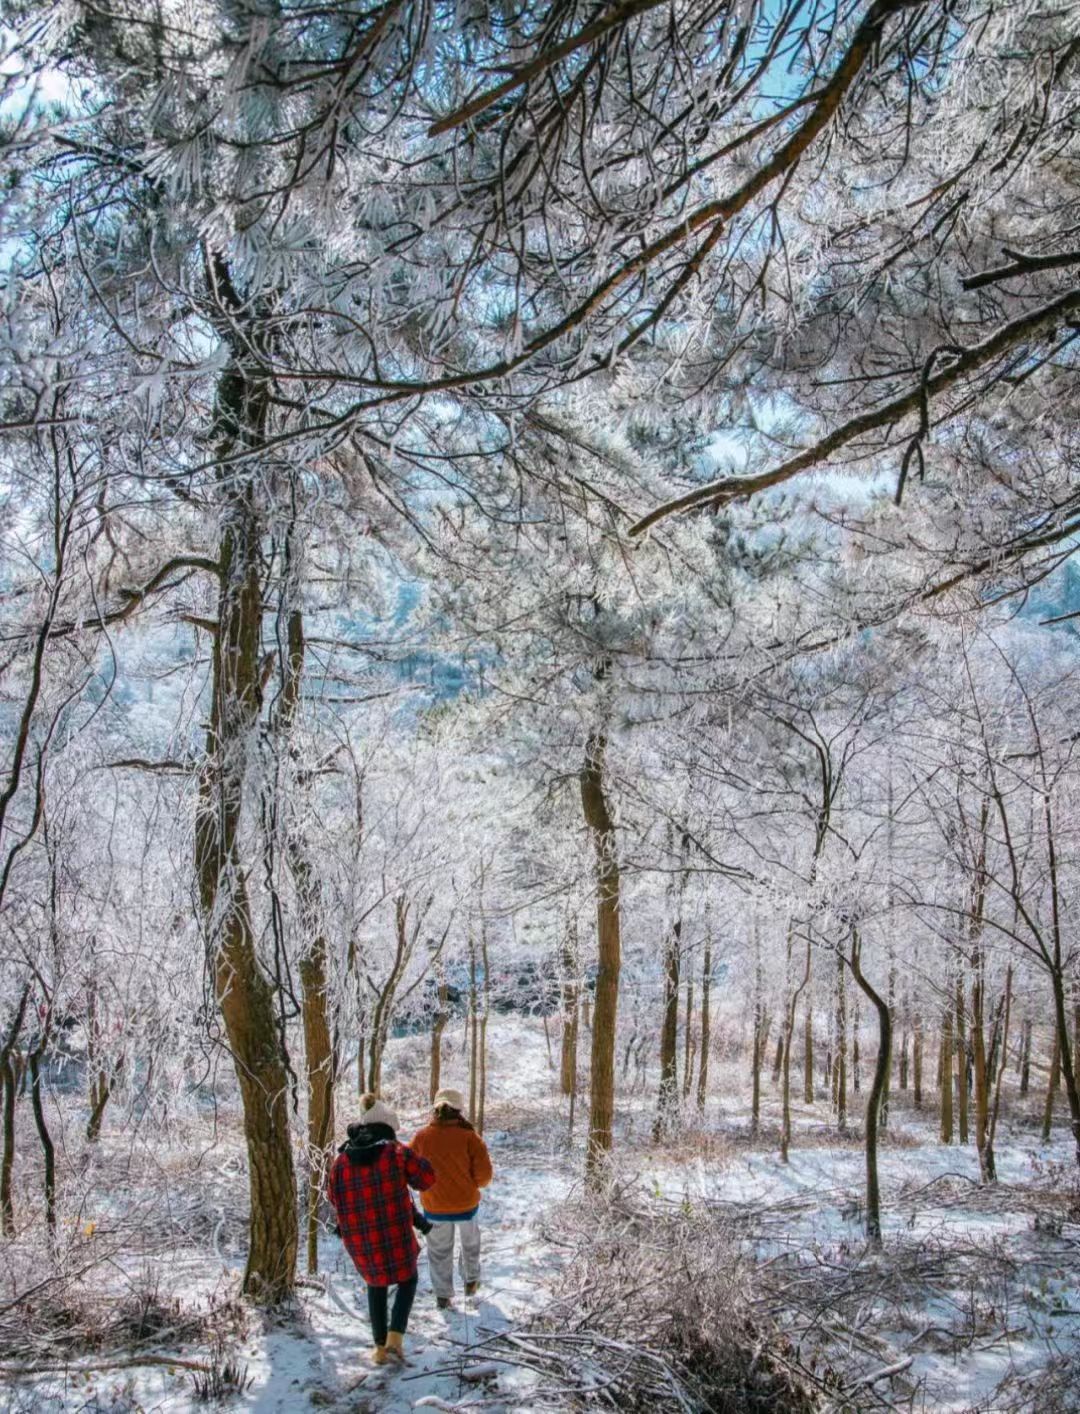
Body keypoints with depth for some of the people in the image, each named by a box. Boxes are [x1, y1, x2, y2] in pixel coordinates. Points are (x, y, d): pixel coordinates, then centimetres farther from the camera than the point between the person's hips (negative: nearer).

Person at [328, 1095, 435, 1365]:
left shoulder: (341, 1161, -2)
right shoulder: (398, 1152, -11)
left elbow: (334, 1198, 8)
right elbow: (426, 1178, -2)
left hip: (359, 1241, 3)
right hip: (395, 1237, -3)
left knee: (376, 1285, 27)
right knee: (407, 1280, 23)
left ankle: (380, 1347, 27)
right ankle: (395, 1336, 7)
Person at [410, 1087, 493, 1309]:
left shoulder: (422, 1136, -12)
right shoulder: (469, 1136, -17)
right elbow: (484, 1173, -17)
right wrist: (476, 1184, 5)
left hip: (434, 1205, 1)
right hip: (466, 1203, -1)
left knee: (439, 1250, 21)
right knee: (470, 1242, 27)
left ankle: (443, 1296, 27)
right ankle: (471, 1282, 41)